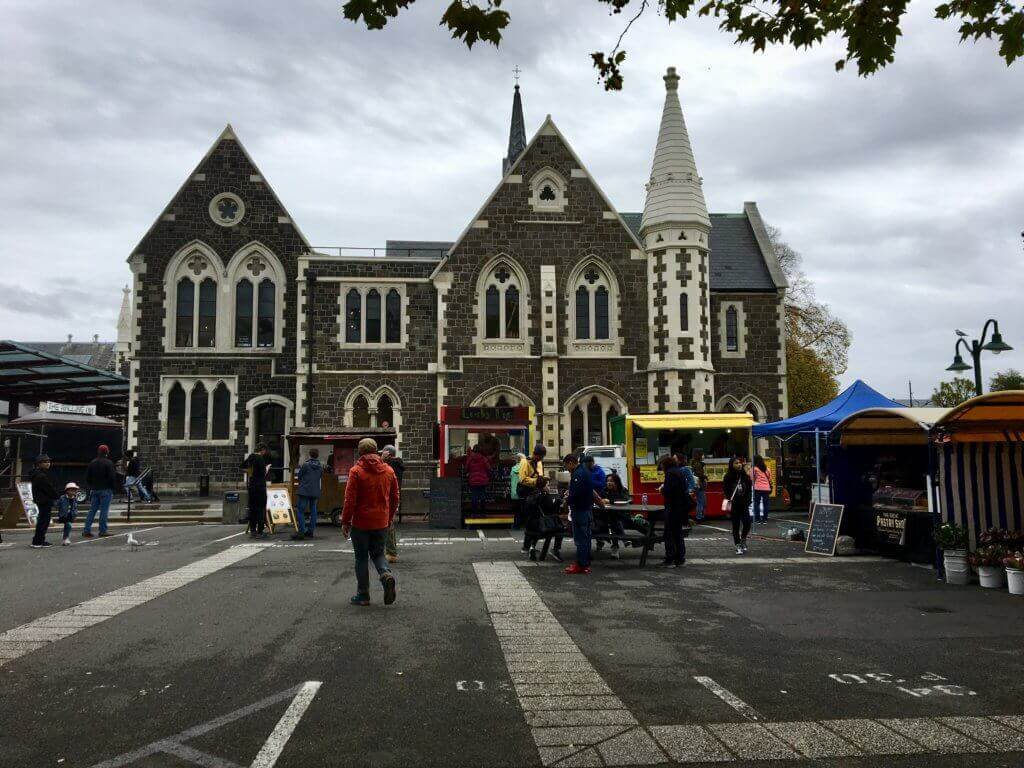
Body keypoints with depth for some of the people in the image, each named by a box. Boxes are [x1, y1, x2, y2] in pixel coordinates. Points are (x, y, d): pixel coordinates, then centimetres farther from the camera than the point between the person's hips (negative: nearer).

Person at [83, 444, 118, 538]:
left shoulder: (92, 463, 10)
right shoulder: (108, 463, -10)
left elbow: (87, 478, 14)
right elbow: (112, 477, -13)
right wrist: (113, 487, -1)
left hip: (94, 490, 6)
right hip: (105, 490, -6)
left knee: (92, 510, 9)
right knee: (104, 511, -3)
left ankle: (87, 530, 6)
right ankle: (102, 531, -2)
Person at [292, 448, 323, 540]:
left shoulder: (306, 465, -9)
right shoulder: (321, 467, 4)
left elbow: (299, 476, 0)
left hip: (305, 491, -5)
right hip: (315, 492, 5)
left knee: (300, 511, -2)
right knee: (313, 511, 14)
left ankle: (301, 532, -9)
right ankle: (311, 531, 17)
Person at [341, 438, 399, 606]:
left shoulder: (356, 471, -10)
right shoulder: (388, 471, 5)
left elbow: (350, 499, -12)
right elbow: (395, 498, 10)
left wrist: (345, 522, -5)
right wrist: (389, 518, 21)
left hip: (361, 523, -4)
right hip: (381, 523, 4)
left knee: (361, 557, 8)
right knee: (378, 553, 18)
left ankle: (363, 595, 12)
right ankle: (386, 574, -10)